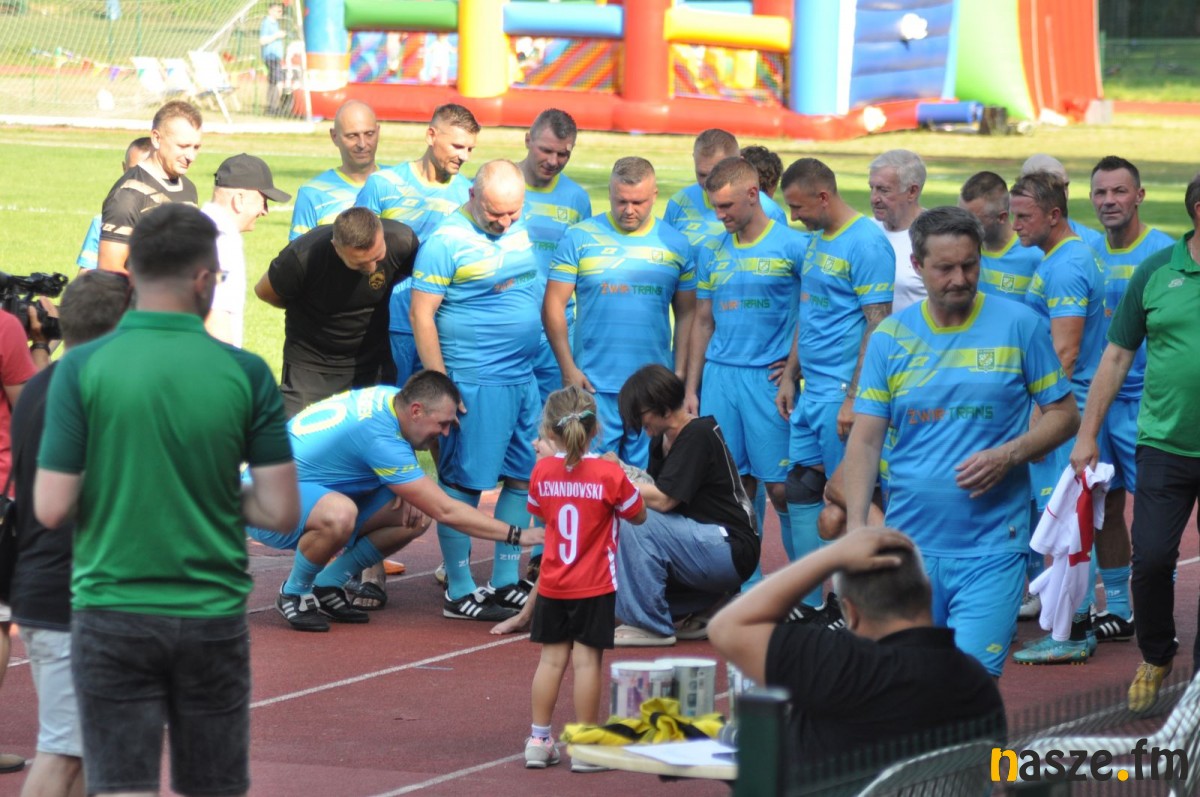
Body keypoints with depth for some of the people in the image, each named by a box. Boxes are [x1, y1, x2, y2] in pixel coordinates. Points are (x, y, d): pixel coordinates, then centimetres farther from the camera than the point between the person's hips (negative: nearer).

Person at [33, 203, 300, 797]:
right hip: (213, 615, 1)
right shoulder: (245, 374, -5)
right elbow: (280, 511, -5)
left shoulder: (83, 369, -7)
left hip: (112, 612, -1)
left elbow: (52, 510, -9)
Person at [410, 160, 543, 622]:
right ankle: (459, 592, 3)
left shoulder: (523, 231, 11)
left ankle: (505, 583, 20)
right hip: (473, 382, -8)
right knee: (462, 483, -3)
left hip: (524, 377, 8)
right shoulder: (447, 241, -11)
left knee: (524, 478, 10)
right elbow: (422, 314, -12)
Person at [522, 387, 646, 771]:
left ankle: (538, 739, 14)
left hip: (552, 585, 3)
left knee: (552, 657, 12)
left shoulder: (542, 471, -3)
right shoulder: (610, 475, -13)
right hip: (594, 587, -3)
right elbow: (638, 516, 0)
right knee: (586, 659, 0)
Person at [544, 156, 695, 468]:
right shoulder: (580, 238, 2)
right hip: (595, 384, -2)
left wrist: (680, 373, 4)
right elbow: (553, 306, 0)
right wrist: (568, 369, -6)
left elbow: (687, 313, 12)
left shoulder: (675, 244, 9)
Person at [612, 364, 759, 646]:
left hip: (733, 552, -10)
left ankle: (650, 625, -15)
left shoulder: (698, 435, -15)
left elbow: (662, 499, -21)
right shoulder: (661, 441, 13)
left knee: (635, 523, -23)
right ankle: (702, 608, 9)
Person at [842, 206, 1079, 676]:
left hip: (992, 546, -3)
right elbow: (865, 439, 3)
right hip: (910, 542, 3)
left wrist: (1007, 456, -13)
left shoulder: (1020, 327, 0)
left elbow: (1064, 414, 5)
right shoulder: (890, 336, 5)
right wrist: (856, 526, -8)